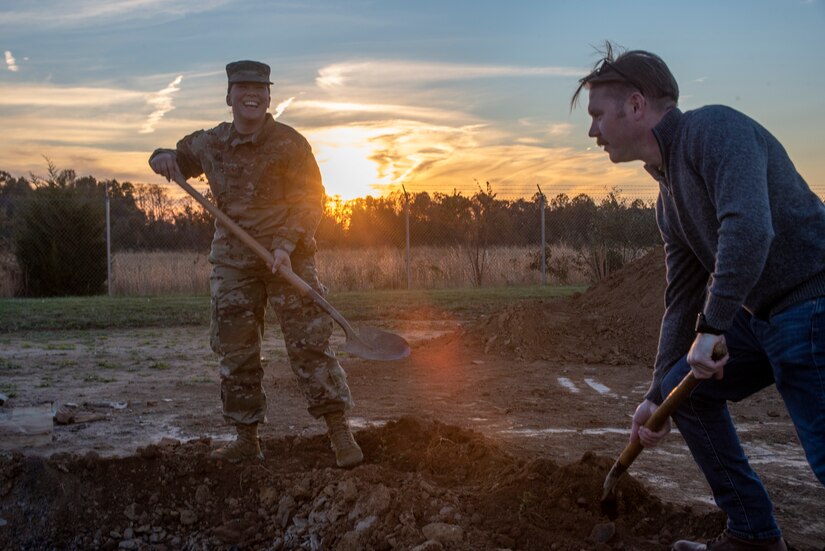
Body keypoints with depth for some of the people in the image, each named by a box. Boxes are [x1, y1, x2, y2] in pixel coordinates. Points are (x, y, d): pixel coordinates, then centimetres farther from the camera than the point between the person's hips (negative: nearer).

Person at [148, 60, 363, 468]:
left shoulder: (289, 143, -4)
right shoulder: (209, 144, 8)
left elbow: (310, 199, -7)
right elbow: (179, 159, 27)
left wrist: (286, 245, -21)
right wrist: (163, 157, 1)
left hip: (287, 257, -4)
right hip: (232, 261, 4)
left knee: (309, 341, -9)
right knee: (235, 351, 6)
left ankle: (340, 433, -3)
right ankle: (246, 439, 18)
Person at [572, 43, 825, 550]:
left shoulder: (713, 129, -15)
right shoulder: (669, 195, 14)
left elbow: (748, 229, -31)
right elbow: (682, 300, 17)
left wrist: (712, 326, -26)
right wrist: (657, 395, 16)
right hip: (759, 314, 10)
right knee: (684, 389, 15)